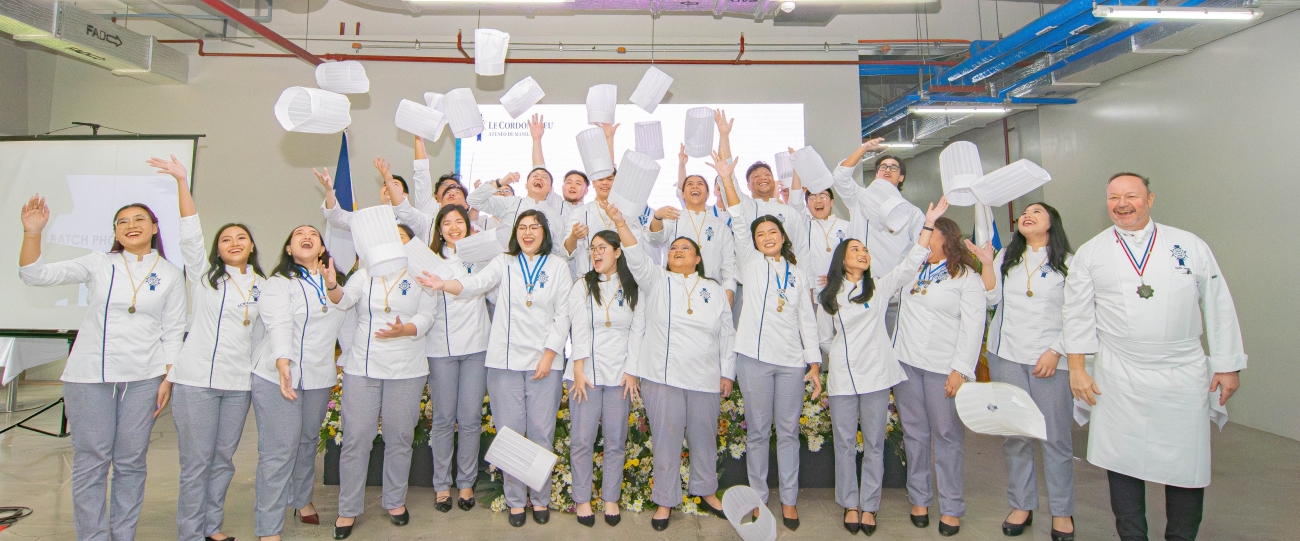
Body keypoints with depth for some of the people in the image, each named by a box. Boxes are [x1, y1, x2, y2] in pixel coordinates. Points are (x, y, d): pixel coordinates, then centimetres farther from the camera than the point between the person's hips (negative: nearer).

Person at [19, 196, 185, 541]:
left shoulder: (170, 275, 4)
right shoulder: (99, 264, 4)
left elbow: (173, 332, 4)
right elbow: (35, 275, -2)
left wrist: (168, 379, -2)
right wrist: (32, 232, -16)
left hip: (143, 379, 0)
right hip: (89, 376, 0)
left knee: (131, 462, 7)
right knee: (90, 463, 2)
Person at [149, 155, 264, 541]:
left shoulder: (261, 285, 12)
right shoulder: (204, 274, 3)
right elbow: (190, 233, -8)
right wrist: (182, 183, -15)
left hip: (239, 382, 3)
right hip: (197, 378, -3)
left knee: (224, 459, 11)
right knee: (196, 461, -1)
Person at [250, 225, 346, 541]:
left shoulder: (333, 282, 13)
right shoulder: (279, 283, -4)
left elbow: (347, 319, 7)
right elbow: (279, 324, -19)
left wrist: (333, 286, -8)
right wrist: (283, 365, -34)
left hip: (320, 377, 5)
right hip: (278, 376, -5)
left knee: (308, 442, 15)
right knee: (279, 450, -6)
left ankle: (302, 500, 37)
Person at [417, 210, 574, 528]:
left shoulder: (557, 267, 5)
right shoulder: (504, 264, 8)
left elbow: (563, 315, 1)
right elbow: (475, 284, -9)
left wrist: (549, 355, -7)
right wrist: (444, 284, -28)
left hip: (545, 361, 0)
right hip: (506, 361, 1)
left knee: (541, 431, 4)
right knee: (510, 431, 5)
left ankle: (540, 498, 20)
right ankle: (515, 499, 19)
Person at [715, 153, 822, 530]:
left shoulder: (798, 275, 15)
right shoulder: (751, 265, 8)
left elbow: (808, 321, 12)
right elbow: (740, 225, -4)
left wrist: (814, 362, 4)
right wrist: (727, 180, -13)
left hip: (792, 361, 2)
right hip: (755, 357, -2)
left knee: (788, 431, 7)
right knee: (757, 431, 5)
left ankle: (789, 499, 19)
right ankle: (758, 497, 18)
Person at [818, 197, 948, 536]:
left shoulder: (881, 287, 7)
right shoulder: (828, 297, 8)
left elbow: (912, 261, -3)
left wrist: (929, 223, -7)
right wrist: (842, 356, 10)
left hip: (876, 374, 0)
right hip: (842, 377, 0)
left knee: (874, 444, 6)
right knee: (844, 444, 6)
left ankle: (869, 506, 17)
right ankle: (850, 504, 19)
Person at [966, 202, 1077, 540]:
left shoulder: (1067, 262, 3)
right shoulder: (1006, 257, 13)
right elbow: (992, 298, 3)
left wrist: (1055, 352, -8)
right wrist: (986, 264, -7)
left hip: (1050, 359, -2)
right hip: (1007, 354, 3)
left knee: (1056, 436, -1)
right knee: (1015, 433, 6)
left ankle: (1062, 512, 13)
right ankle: (1021, 505, 16)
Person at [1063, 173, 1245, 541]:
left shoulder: (1191, 246, 4)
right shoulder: (1091, 253, 3)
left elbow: (1219, 308, 6)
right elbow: (1078, 314, 4)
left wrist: (1227, 366, 5)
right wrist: (1077, 368, 1)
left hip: (1185, 376, 1)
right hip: (1120, 379, 0)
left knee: (1188, 466, 7)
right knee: (1123, 463, 6)